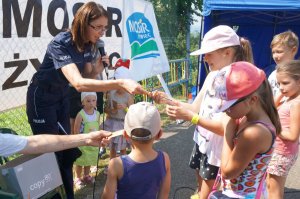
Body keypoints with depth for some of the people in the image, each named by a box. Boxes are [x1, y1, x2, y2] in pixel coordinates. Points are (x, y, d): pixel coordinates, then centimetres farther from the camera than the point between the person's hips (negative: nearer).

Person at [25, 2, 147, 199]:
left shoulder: (87, 44, -8)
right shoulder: (61, 43, -32)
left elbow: (87, 76, 2)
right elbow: (78, 83, -46)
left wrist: (98, 69, -21)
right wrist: (121, 83, -53)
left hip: (61, 96, 7)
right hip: (41, 99, -7)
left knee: (66, 150, 11)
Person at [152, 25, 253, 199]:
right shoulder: (212, 76, 1)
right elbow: (196, 107, 5)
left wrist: (190, 117, -30)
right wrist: (166, 100, -6)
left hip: (217, 150, -7)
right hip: (202, 142, 7)